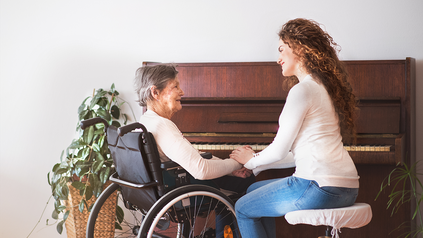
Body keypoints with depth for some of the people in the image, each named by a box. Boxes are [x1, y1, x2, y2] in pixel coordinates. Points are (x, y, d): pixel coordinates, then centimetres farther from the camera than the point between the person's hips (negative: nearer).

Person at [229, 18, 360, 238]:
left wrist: (252, 161, 11)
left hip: (320, 186, -9)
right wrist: (256, 165, 21)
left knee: (243, 208, 8)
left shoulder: (303, 90, -12)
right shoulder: (322, 86, 17)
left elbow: (279, 151, -9)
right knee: (255, 190, 24)